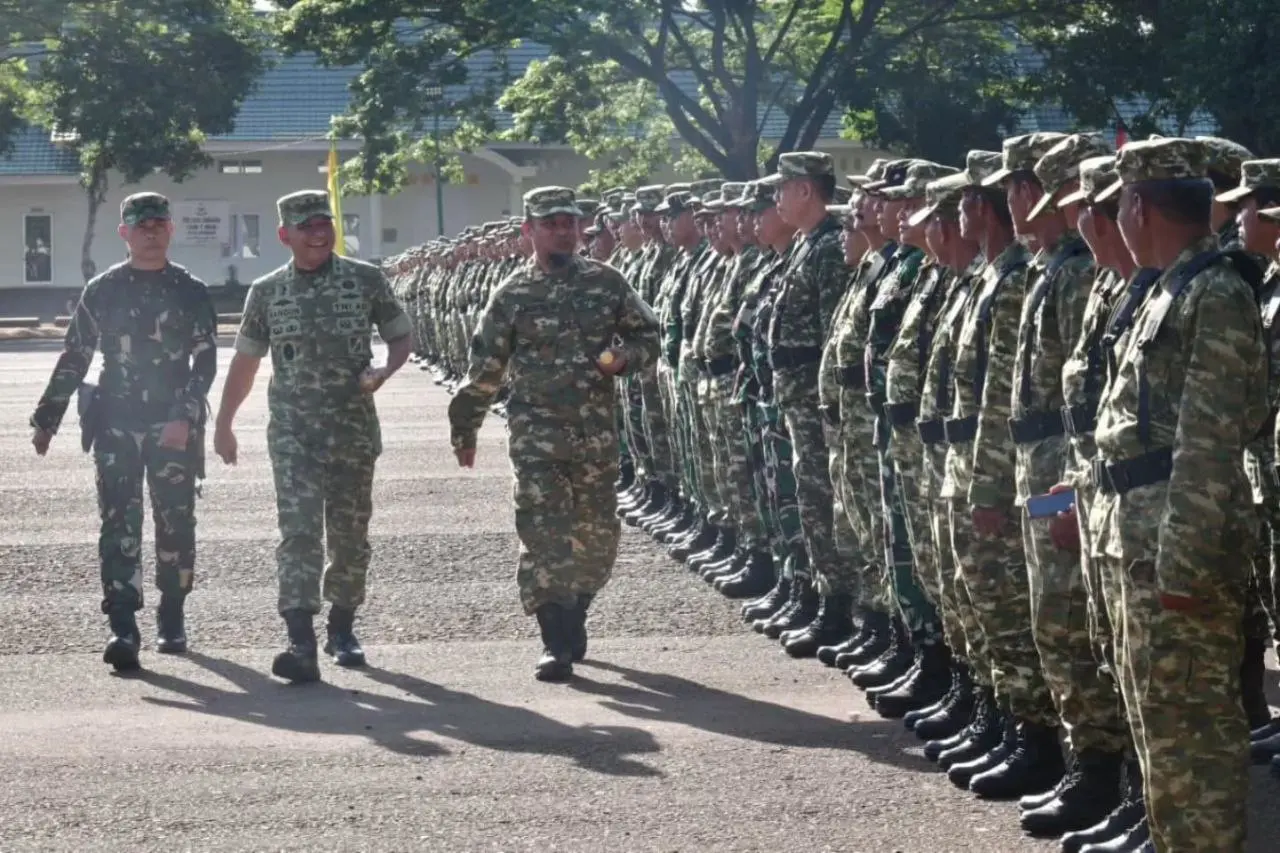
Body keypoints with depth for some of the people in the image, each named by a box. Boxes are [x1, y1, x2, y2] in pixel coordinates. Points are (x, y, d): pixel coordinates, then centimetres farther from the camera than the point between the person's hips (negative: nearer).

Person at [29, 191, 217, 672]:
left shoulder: (191, 293, 4)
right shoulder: (102, 291, 6)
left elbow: (205, 361, 0)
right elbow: (73, 360, 11)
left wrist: (185, 417, -13)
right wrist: (47, 420, 9)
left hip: (174, 428, 0)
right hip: (116, 425, 0)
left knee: (176, 522, 5)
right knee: (119, 525, -8)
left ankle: (172, 619, 22)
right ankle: (122, 628, -13)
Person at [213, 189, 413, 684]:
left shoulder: (366, 281, 2)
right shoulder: (266, 292, 5)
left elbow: (401, 337, 9)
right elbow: (245, 362, 12)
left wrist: (382, 372, -12)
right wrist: (223, 425, 11)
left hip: (354, 430, 1)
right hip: (293, 433, -1)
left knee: (349, 534, 9)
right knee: (298, 532, -13)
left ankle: (342, 629, 29)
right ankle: (301, 644, -21)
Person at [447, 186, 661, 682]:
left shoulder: (607, 283, 5)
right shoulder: (514, 295, 0)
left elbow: (647, 336, 13)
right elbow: (484, 370, 5)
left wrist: (624, 356, -9)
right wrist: (464, 431, 8)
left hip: (597, 431, 3)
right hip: (537, 432, -3)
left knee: (597, 536, 10)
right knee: (545, 534, -12)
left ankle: (571, 618, 33)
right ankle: (557, 643, -13)